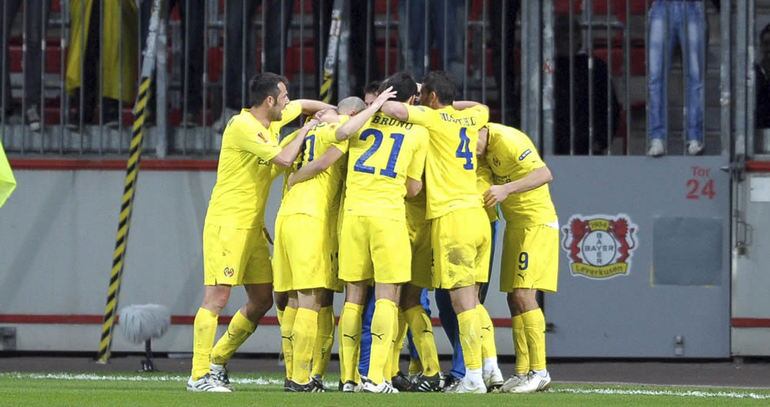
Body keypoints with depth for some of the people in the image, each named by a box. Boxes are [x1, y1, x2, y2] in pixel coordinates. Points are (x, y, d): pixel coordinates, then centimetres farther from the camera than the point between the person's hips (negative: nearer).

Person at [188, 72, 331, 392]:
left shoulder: (272, 121, 10)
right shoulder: (243, 126, -16)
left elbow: (305, 105, 29)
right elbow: (284, 159, -21)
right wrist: (306, 130, -7)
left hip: (253, 226, 9)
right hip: (227, 223, -9)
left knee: (262, 299, 9)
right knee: (217, 297, -12)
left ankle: (217, 361, 20)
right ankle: (199, 376, -11)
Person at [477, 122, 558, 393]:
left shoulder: (508, 141, -21)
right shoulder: (488, 144, 5)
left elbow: (544, 174, -27)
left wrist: (507, 189, -36)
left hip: (536, 223, -9)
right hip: (516, 225, 9)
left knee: (524, 296, -15)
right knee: (514, 299, 7)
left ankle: (539, 371, -12)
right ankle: (523, 372, 10)